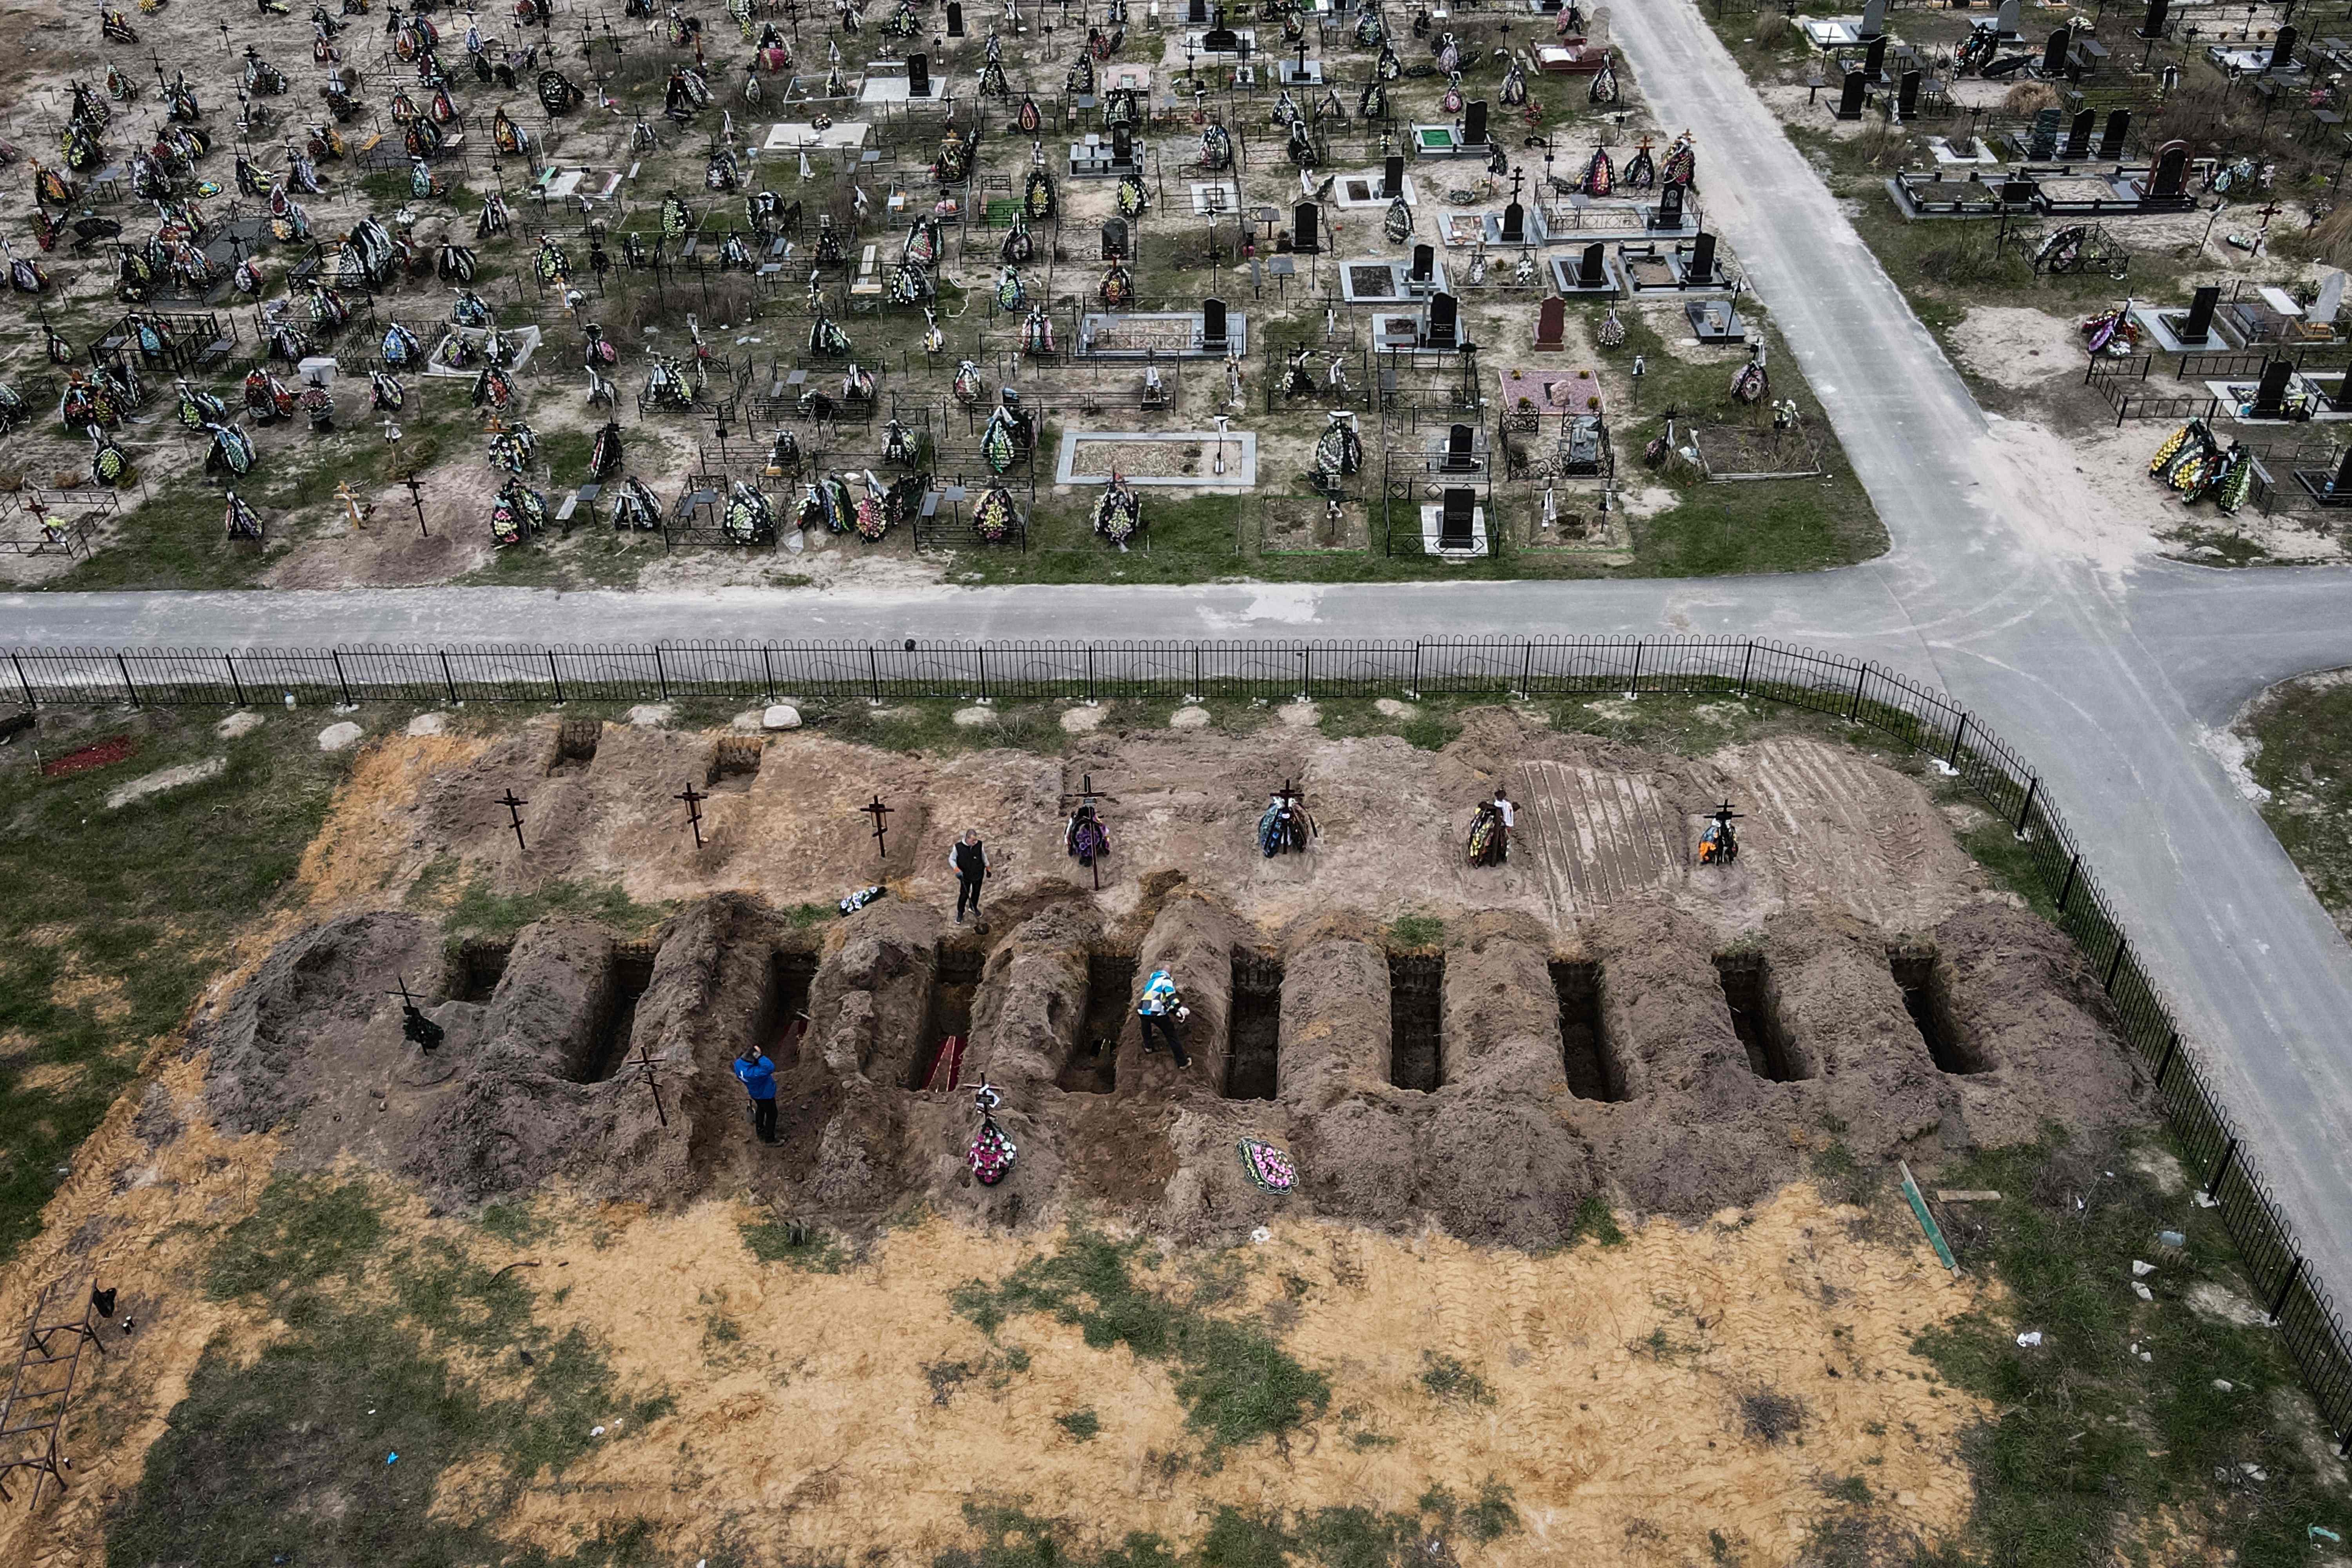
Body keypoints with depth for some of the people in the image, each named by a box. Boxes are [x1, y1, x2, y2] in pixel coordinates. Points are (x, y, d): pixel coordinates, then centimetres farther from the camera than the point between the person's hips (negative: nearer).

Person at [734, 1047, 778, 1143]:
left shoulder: (739, 1063, -23)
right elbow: (770, 1068, -60)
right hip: (765, 1094, -7)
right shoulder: (753, 1073, -48)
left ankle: (760, 1129, 56)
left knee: (761, 1109, 34)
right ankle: (769, 1139, 33)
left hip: (755, 1092, 7)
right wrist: (759, 1056, -57)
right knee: (772, 1115, 17)